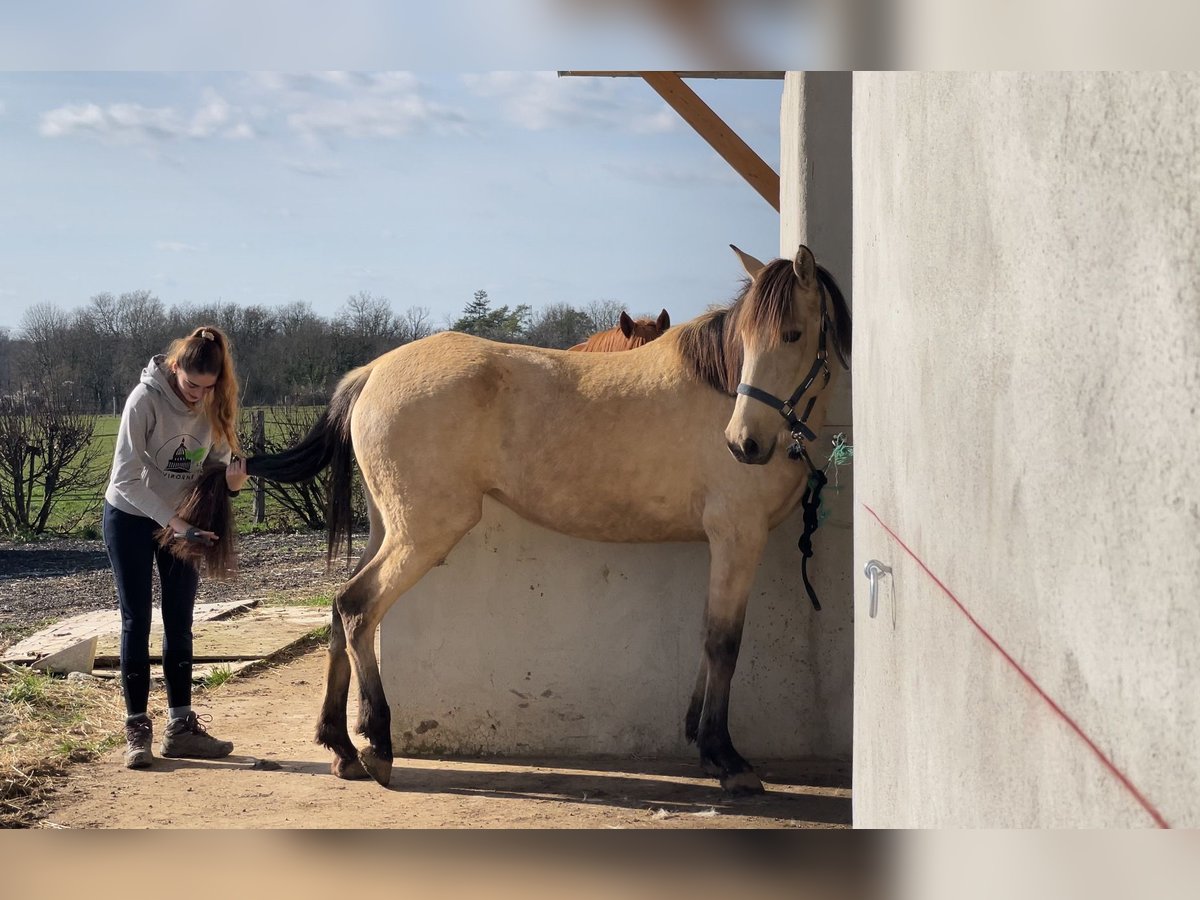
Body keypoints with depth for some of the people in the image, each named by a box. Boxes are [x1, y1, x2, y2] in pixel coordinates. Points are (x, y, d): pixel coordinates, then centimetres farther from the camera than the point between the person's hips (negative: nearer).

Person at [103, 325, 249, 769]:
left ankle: (181, 726, 11)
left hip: (183, 518, 4)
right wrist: (177, 524, -28)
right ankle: (137, 731, 1)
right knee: (137, 621, -3)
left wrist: (230, 476, -25)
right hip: (131, 517, -4)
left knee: (179, 622, 6)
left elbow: (218, 461, -1)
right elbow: (127, 479, -24)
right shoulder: (146, 399, -25)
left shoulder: (215, 403, -10)